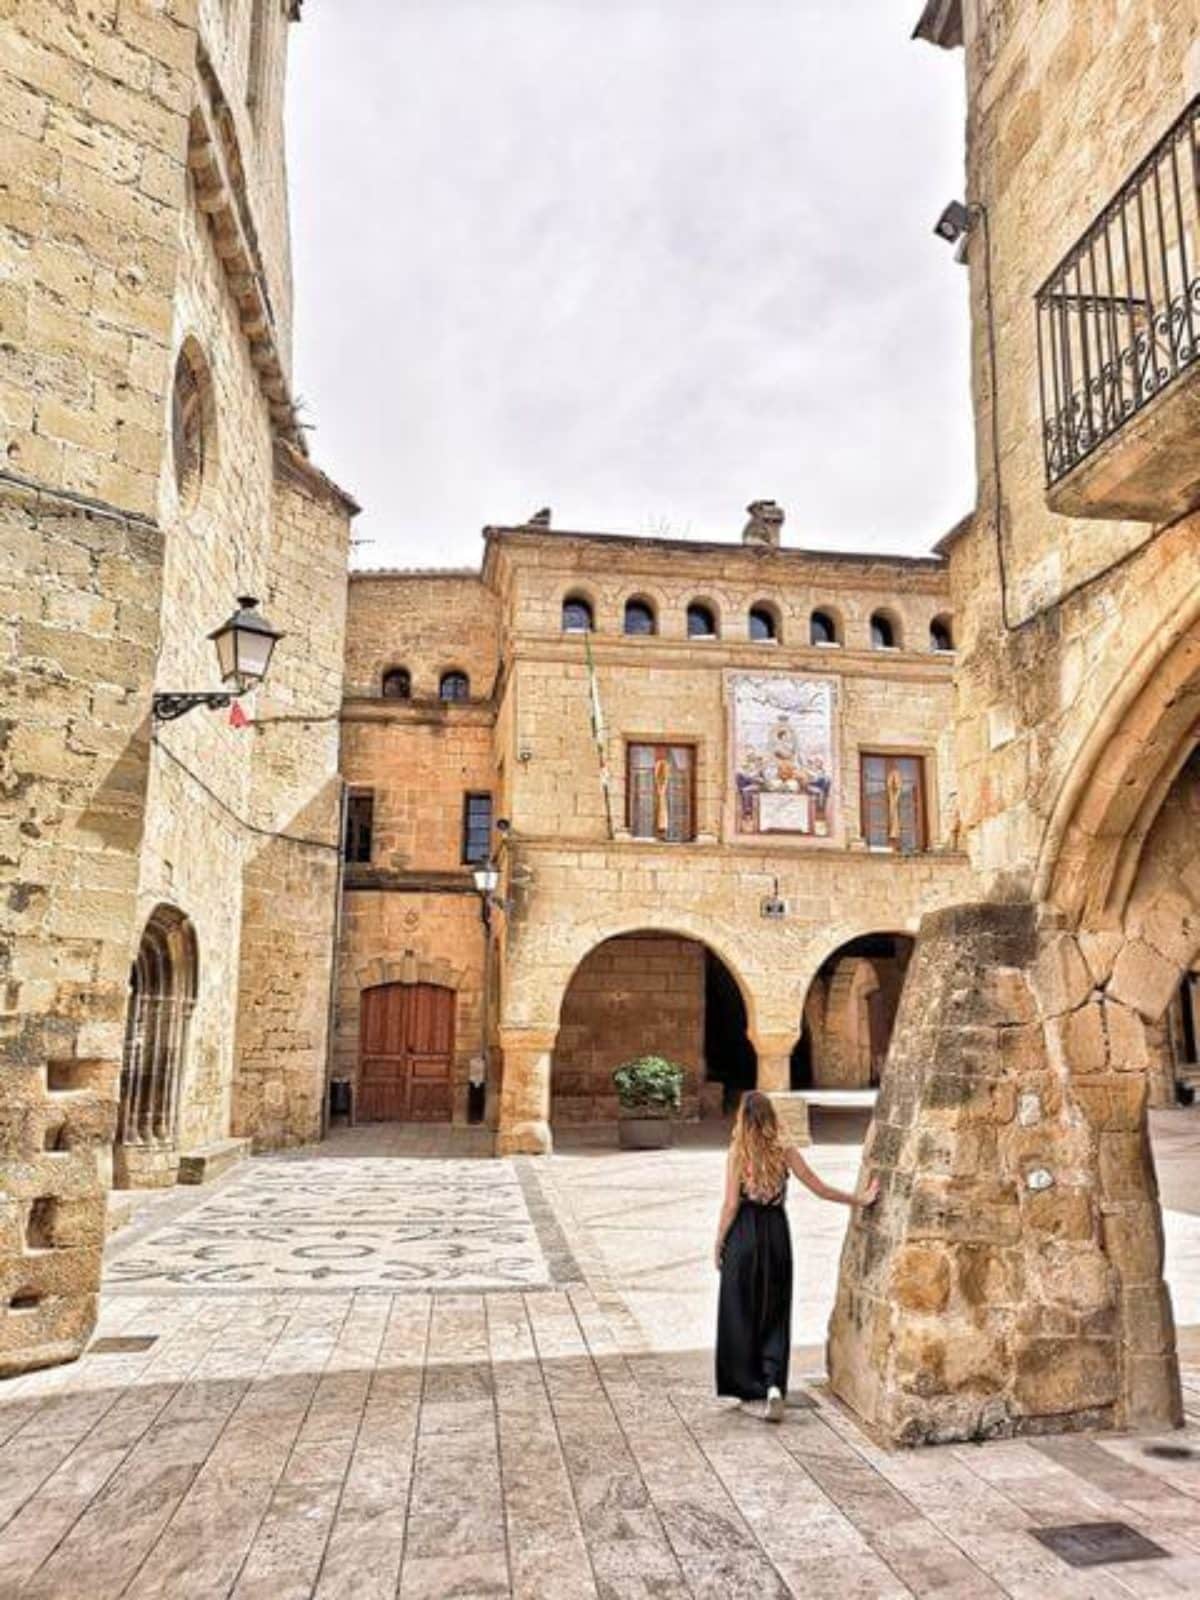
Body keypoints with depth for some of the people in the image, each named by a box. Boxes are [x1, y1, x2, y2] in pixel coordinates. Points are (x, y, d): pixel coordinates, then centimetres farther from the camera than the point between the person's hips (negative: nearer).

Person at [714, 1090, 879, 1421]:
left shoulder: (736, 1152, -11)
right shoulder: (784, 1151, -4)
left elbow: (731, 1205, -10)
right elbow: (820, 1188, -1)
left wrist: (718, 1243, 1)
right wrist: (860, 1199, 11)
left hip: (743, 1236, -2)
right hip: (776, 1235, 2)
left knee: (741, 1312, 13)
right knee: (774, 1313, 11)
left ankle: (746, 1386, 21)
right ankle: (773, 1385, -6)